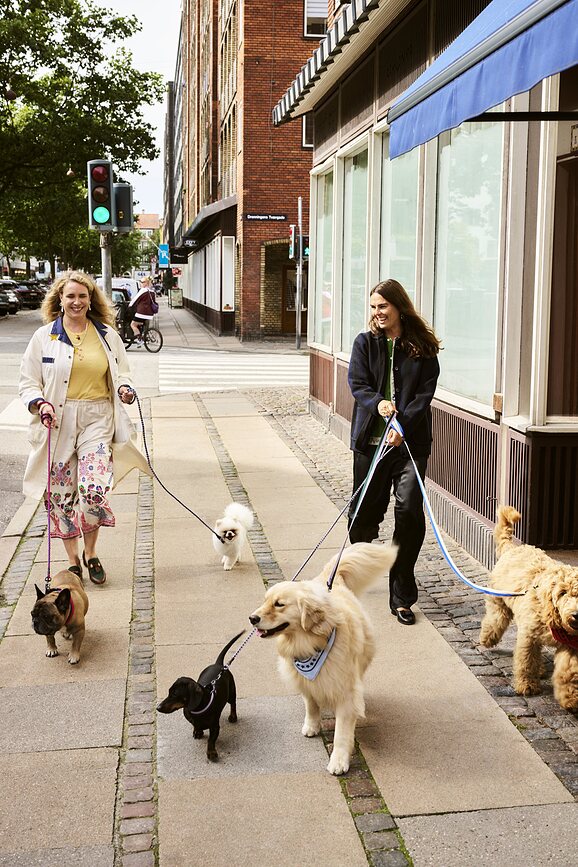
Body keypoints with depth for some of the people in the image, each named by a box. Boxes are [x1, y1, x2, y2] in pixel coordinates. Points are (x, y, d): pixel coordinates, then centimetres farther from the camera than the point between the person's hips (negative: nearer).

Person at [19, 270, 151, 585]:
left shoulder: (107, 335, 9)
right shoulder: (44, 337, 4)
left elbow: (121, 374, 20)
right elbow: (28, 382, 7)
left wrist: (124, 388, -2)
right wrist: (40, 403, -13)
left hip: (97, 419, 0)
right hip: (58, 421, 0)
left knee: (94, 489, -15)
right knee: (62, 493, 4)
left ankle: (91, 553, 10)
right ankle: (72, 559, 22)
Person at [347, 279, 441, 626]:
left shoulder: (423, 347, 2)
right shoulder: (365, 343, 7)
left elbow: (426, 392, -3)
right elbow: (357, 384, -1)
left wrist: (403, 425, -18)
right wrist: (377, 403, -22)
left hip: (410, 441, -1)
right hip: (370, 439, 2)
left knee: (409, 511, -10)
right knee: (365, 508, 12)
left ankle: (402, 597, -1)